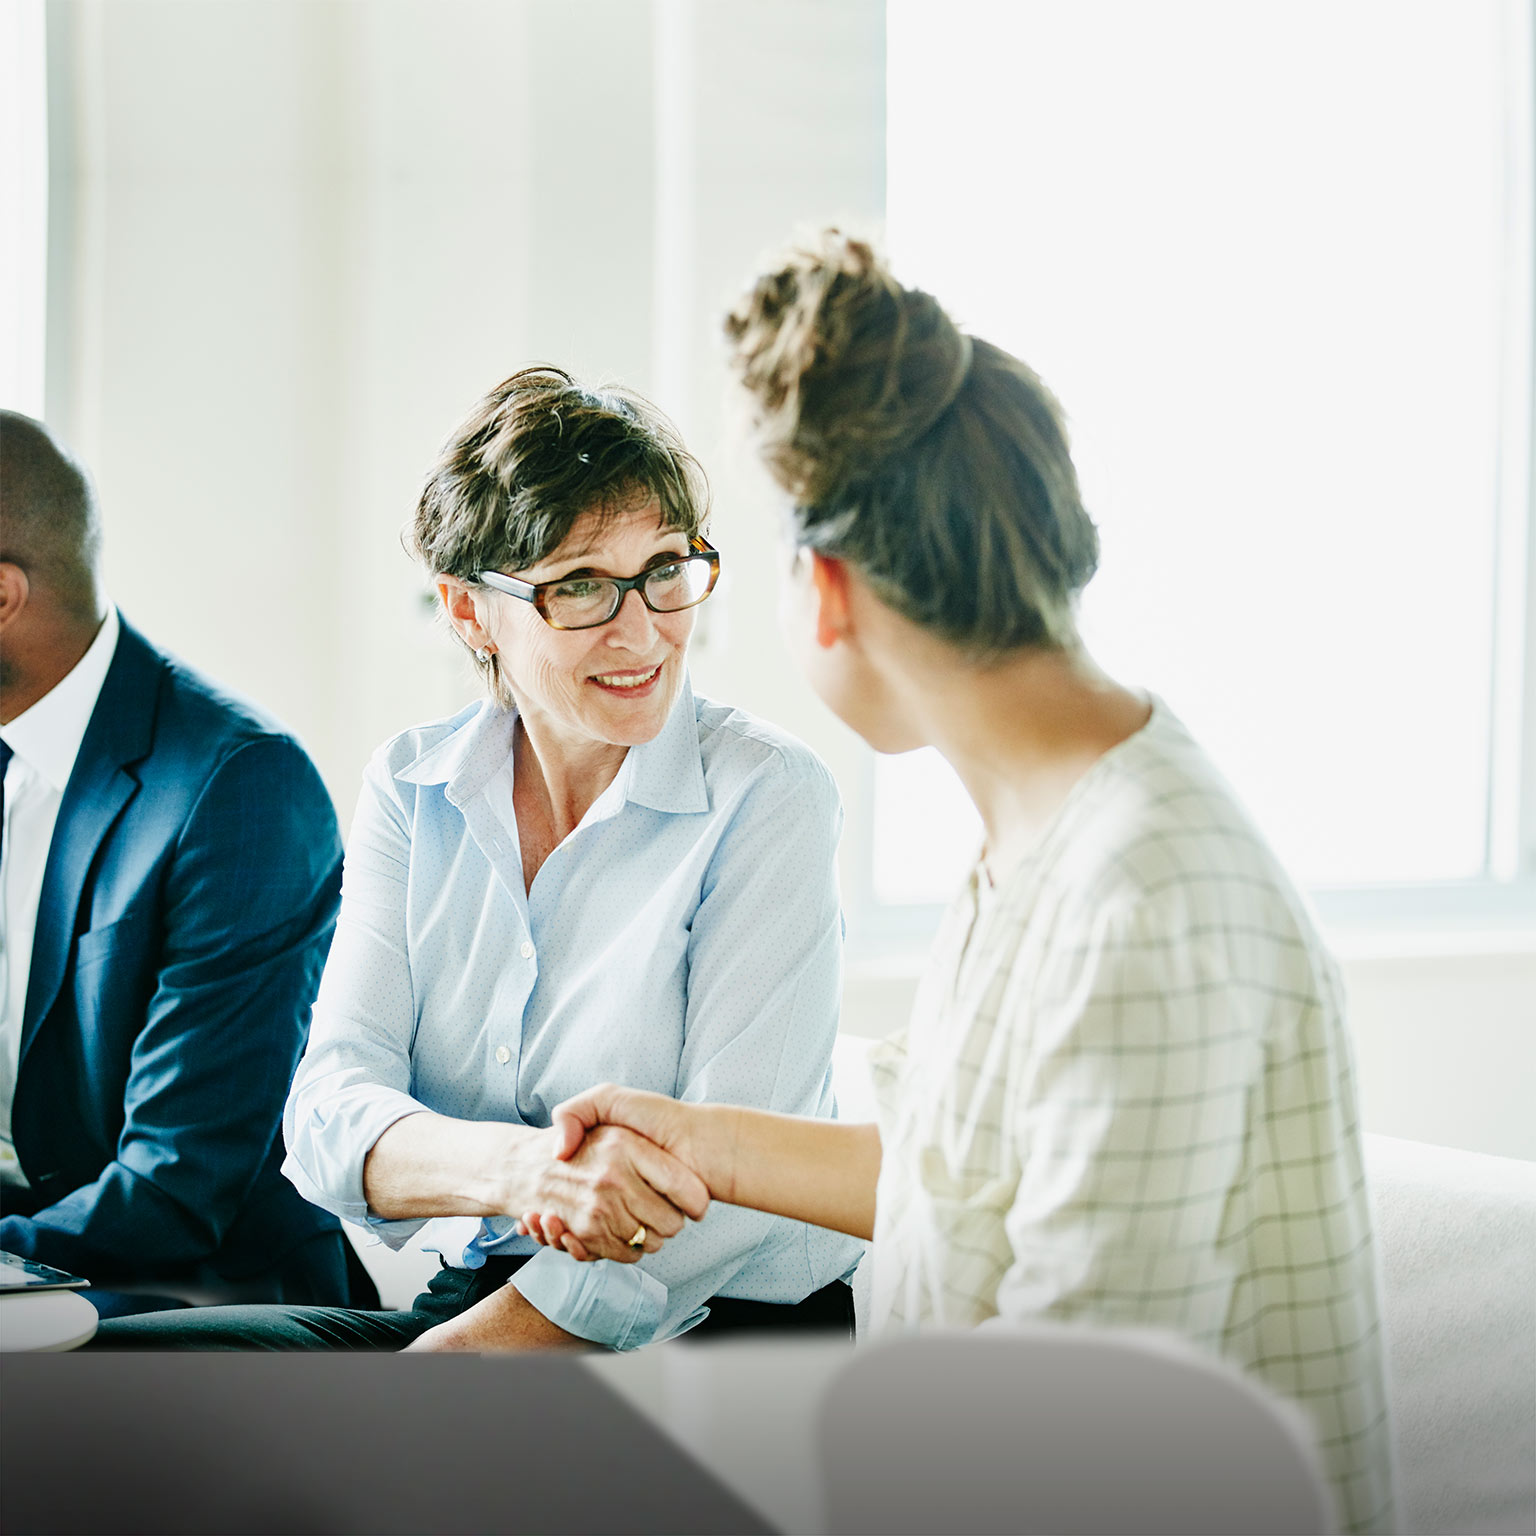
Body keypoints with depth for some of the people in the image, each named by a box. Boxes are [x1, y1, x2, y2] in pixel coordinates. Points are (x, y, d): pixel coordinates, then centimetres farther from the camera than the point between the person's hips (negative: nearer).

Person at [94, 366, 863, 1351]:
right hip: (471, 1299, 5)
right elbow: (330, 1116, -7)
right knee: (103, 1365, -17)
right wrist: (517, 1167, -29)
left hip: (721, 1326, -4)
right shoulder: (411, 790, 6)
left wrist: (469, 1351, -21)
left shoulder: (768, 794, -6)